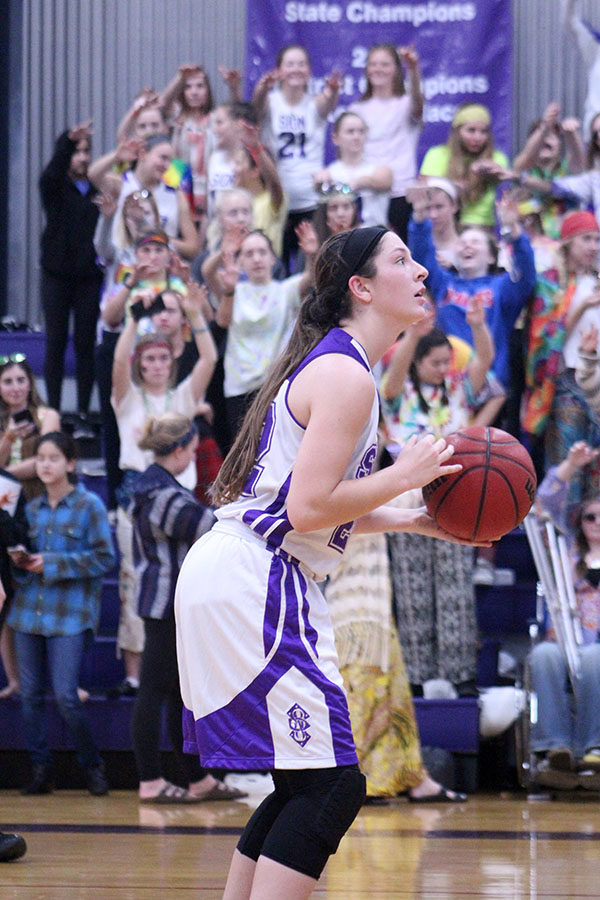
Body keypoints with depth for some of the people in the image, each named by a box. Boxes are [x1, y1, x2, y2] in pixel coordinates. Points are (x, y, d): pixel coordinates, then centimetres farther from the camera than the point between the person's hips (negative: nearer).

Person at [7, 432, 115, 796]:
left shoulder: (89, 505, -3)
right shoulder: (32, 509, 13)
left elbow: (104, 558, -8)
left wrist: (52, 563, -13)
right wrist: (21, 562, -2)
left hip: (70, 612, -5)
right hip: (29, 609, 5)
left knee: (66, 695, -11)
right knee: (31, 694, 3)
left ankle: (93, 766, 7)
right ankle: (41, 769, 12)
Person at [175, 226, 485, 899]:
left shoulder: (331, 365, 19)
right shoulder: (345, 374, -13)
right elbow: (308, 508, -20)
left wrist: (416, 522, 17)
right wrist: (405, 475, -11)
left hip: (242, 583, 11)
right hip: (251, 584, -11)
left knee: (306, 784, 14)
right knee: (331, 783, -13)